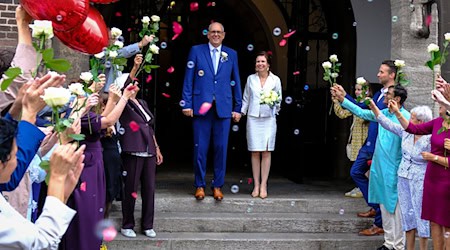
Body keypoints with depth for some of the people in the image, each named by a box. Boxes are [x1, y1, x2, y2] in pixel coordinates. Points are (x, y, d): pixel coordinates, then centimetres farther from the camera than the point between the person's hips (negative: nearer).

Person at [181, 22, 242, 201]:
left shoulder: (231, 54, 11)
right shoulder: (196, 51, 6)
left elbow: (236, 82, 12)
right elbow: (188, 79, 4)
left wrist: (238, 108, 8)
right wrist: (187, 104, -3)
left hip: (223, 108, 2)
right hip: (201, 107, -1)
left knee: (221, 148, 4)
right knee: (200, 148, 1)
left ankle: (218, 185, 15)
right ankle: (199, 185, 13)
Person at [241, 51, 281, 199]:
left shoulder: (275, 80, 5)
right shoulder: (251, 79, 9)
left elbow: (279, 100, 8)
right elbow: (246, 98, 14)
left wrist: (275, 103, -12)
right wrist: (241, 112, 6)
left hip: (268, 119, -1)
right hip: (253, 118, 1)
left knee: (266, 152, -3)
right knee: (255, 152, 0)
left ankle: (263, 185, 1)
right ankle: (256, 185, 5)